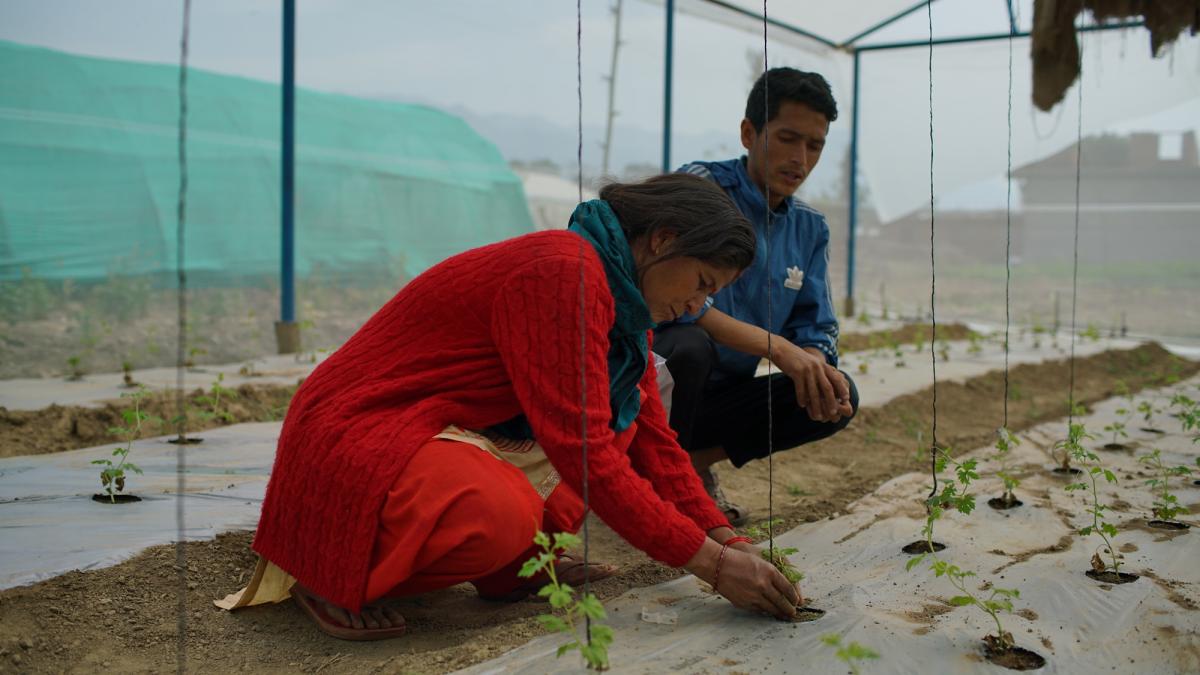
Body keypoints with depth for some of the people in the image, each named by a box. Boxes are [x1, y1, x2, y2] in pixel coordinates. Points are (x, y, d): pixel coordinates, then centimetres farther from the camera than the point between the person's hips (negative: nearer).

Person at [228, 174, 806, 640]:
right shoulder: (564, 272, -24)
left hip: (455, 431, 10)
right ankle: (325, 575, -11)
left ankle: (515, 563, -2)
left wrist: (726, 538, -2)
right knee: (501, 515, -37)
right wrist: (710, 563, -23)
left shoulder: (621, 295, 8)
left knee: (621, 408, 5)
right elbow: (583, 452, -27)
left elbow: (650, 437, 9)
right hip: (355, 437, -10)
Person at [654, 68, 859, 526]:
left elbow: (815, 329, 5)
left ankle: (695, 462, 2)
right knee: (691, 346, -37)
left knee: (841, 396, -10)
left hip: (720, 397, 6)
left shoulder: (810, 228, 7)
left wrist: (817, 367, -21)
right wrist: (776, 347, -32)